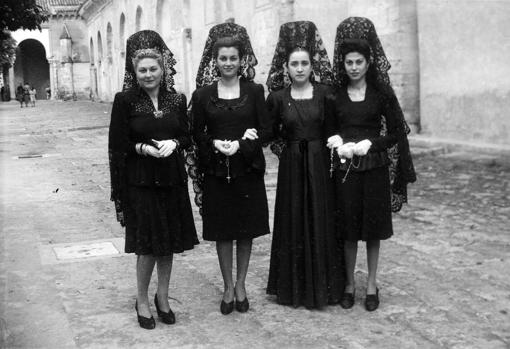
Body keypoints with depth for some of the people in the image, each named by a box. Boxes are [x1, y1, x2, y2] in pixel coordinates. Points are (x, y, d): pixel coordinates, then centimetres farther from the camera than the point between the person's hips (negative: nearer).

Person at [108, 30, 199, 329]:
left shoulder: (177, 99, 5)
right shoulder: (125, 100, -4)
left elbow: (187, 137, 10)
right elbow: (117, 145, -4)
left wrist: (173, 143, -10)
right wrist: (143, 148, -18)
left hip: (172, 181, 4)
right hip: (140, 182, -3)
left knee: (169, 244, 10)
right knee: (148, 246, 0)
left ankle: (163, 298, 27)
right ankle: (142, 301, 19)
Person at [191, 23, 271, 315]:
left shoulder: (254, 91, 1)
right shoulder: (203, 94, 2)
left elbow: (267, 130, -2)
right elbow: (197, 134, 4)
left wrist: (241, 144, -15)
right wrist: (214, 144, -15)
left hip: (248, 170, 0)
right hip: (216, 172, 0)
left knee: (246, 231, 8)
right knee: (222, 232, 6)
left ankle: (241, 285, 23)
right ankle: (228, 287, 20)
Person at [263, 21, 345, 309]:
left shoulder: (325, 93, -1)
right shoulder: (277, 98, 1)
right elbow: (270, 134, 8)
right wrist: (284, 149, -4)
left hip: (321, 165, 0)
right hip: (292, 167, 1)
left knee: (322, 222, 4)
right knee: (293, 223, 6)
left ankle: (324, 285, 16)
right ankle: (294, 287, 18)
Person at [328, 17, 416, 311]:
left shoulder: (382, 92, -1)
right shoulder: (336, 94, 4)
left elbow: (396, 133, 0)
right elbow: (329, 131, 11)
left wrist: (370, 143, -15)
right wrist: (339, 144, -10)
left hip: (375, 169, -1)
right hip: (345, 169, 1)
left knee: (373, 230, 6)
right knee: (348, 230, 5)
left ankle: (372, 285, 19)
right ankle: (349, 284, 18)